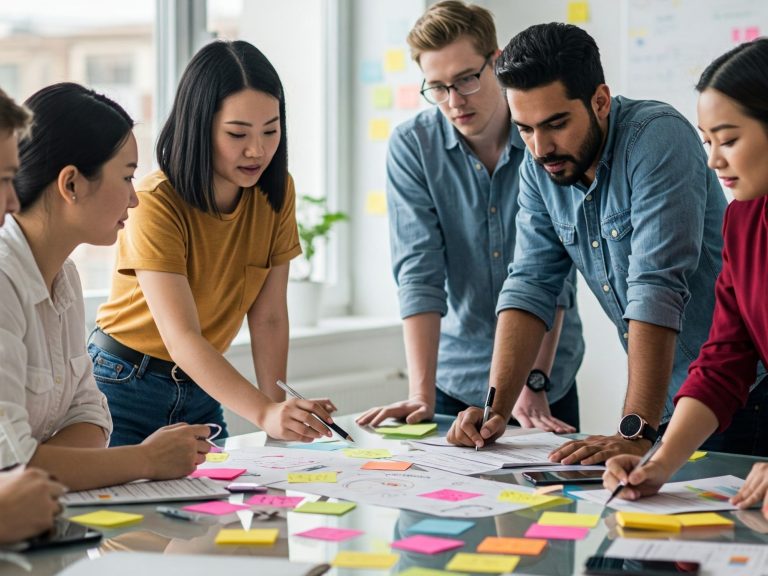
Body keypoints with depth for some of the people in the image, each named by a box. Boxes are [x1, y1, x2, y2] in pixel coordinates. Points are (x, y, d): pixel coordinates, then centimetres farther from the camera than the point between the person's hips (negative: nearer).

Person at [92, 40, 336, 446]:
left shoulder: (276, 192, -7)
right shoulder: (156, 204, -24)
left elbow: (268, 318, -5)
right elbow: (182, 338, -32)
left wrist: (281, 416, -16)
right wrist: (265, 413, -44)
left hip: (200, 394, 5)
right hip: (122, 388, -5)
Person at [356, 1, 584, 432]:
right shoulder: (411, 147, -9)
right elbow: (420, 272, -15)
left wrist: (533, 383, -24)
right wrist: (421, 393, -23)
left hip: (549, 378, 0)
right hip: (457, 377, 1)